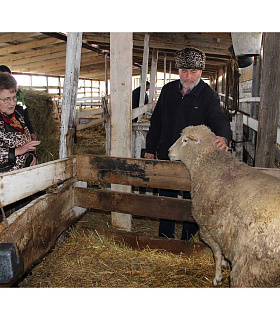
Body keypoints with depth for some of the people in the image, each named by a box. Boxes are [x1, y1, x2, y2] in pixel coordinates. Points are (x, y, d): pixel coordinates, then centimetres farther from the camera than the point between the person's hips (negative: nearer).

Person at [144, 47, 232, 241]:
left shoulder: (209, 95, -6)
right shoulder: (168, 90, 5)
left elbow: (219, 119, -22)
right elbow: (157, 121, 11)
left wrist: (223, 137, -45)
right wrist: (151, 148, 10)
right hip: (167, 156, 4)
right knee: (166, 199, 15)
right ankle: (165, 240, 34)